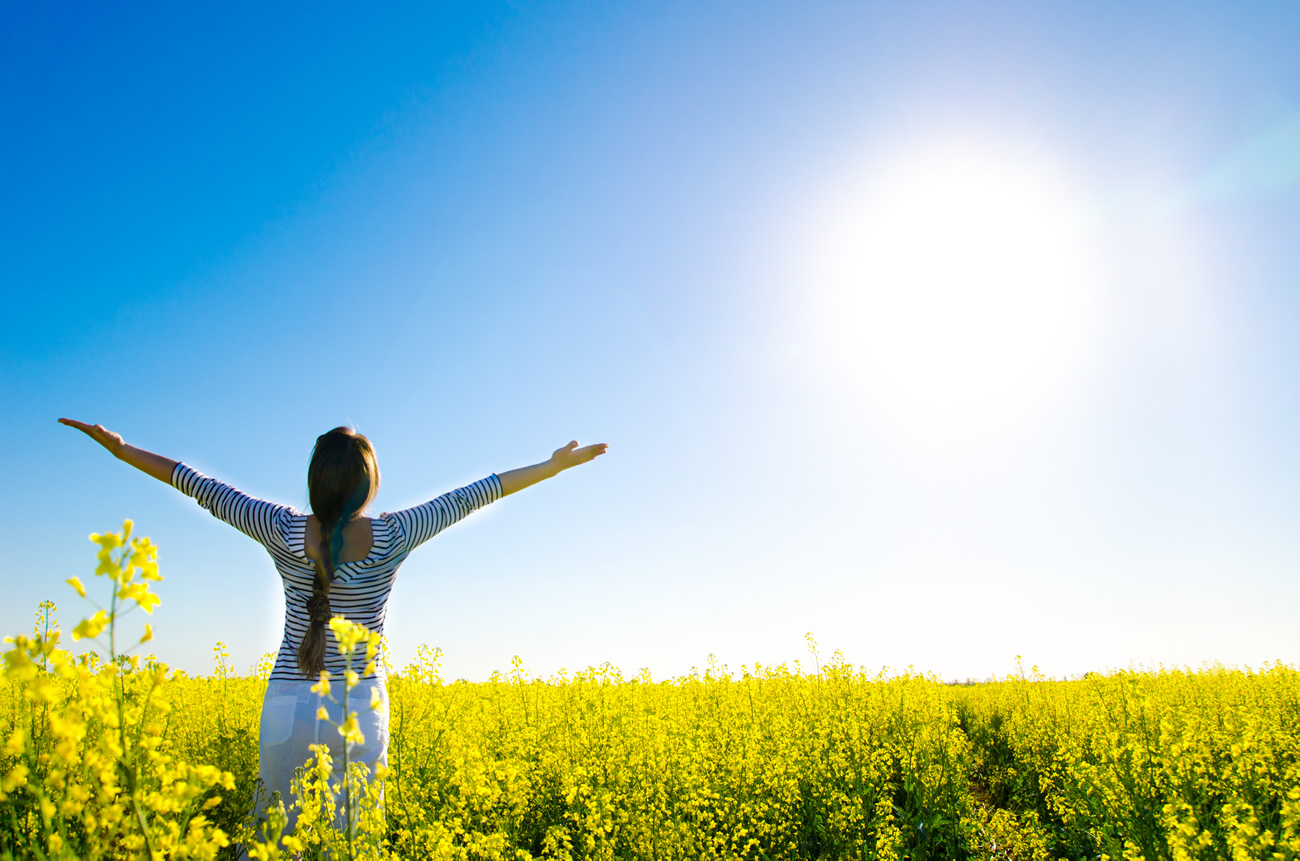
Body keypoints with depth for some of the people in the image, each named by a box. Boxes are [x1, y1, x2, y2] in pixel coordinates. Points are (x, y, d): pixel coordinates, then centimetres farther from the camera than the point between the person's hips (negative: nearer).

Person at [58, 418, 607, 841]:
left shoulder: (284, 532, -9)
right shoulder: (392, 538, -10)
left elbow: (201, 487, 0)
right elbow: (473, 496, -4)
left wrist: (120, 448, 12)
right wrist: (557, 464, 4)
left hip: (288, 708, 1)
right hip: (362, 713, -1)